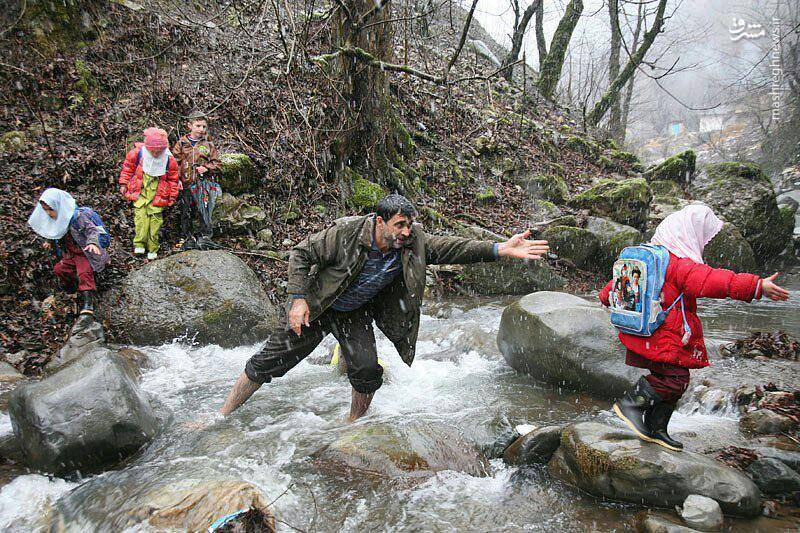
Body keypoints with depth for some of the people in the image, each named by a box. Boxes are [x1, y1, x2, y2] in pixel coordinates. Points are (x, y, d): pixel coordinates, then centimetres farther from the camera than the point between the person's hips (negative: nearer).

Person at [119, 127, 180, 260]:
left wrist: (172, 196, 11)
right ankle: (139, 244, -7)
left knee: (155, 217, -2)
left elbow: (173, 178, 7)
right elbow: (127, 168, 8)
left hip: (157, 193, 0)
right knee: (141, 214, -13)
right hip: (140, 191, 0)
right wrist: (123, 184, 10)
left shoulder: (169, 159, -7)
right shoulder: (137, 153, -9)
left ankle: (152, 249, 6)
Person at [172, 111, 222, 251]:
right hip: (185, 182, 1)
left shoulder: (208, 144, 7)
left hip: (203, 182, -1)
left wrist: (207, 167, -7)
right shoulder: (182, 143, 6)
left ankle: (206, 236, -7)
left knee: (204, 209, -15)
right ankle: (188, 238, 19)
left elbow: (216, 161, 12)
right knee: (186, 212, 7)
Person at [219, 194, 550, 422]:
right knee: (270, 362, 1)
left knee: (367, 371, -14)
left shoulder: (413, 244, -18)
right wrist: (299, 298, -24)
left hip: (358, 314, 3)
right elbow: (301, 254, -17)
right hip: (315, 309, -3)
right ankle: (222, 416, 18)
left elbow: (451, 248, -23)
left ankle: (352, 425, 13)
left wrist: (502, 249, -34)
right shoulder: (345, 232, -28)